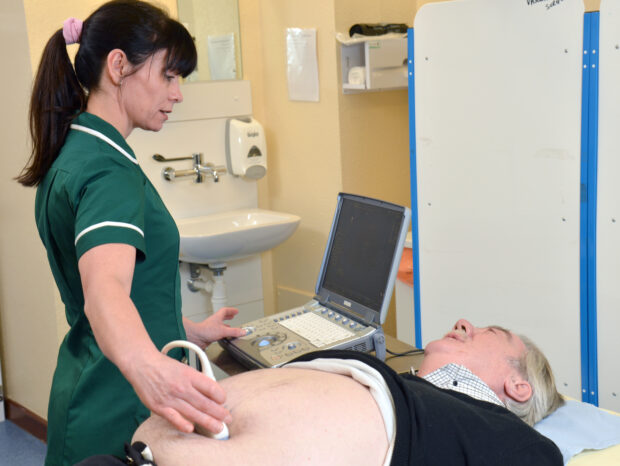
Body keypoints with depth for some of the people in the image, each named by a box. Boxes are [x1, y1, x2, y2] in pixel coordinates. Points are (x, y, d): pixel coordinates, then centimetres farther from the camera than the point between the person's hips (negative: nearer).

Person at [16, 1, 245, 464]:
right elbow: (104, 287, -41)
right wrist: (146, 367, -60)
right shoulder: (107, 171, -22)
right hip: (118, 414, -10)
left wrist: (190, 330, 23)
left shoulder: (72, 153, 9)